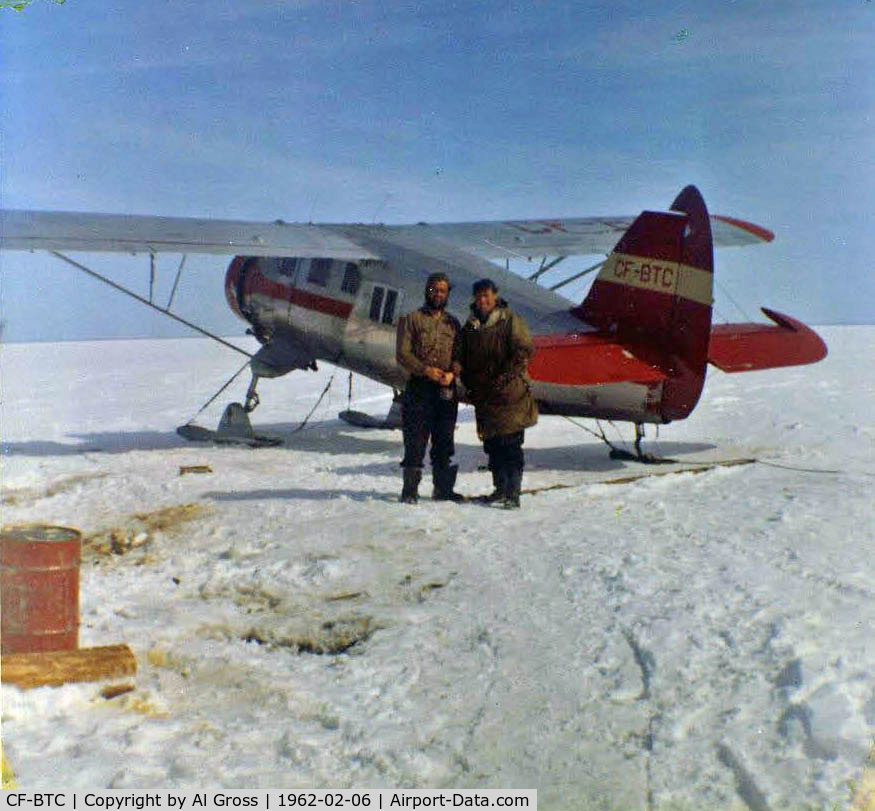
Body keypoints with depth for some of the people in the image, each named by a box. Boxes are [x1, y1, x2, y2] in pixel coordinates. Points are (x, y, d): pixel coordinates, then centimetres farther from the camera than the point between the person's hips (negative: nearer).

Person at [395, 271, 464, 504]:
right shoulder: (412, 319, 3)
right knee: (416, 439, -5)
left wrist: (452, 373, -10)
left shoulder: (453, 323, 15)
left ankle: (443, 488, 17)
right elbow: (402, 353, -4)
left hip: (446, 389, 4)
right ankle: (410, 490, 1)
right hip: (419, 387, -4)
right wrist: (426, 369, -17)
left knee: (444, 441, 9)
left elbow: (459, 354, 11)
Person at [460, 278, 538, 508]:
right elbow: (465, 360, 21)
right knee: (492, 445, 9)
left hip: (509, 394, -6)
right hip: (484, 397, 6)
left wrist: (503, 377, -15)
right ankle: (500, 489, 19)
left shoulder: (511, 320, -2)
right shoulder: (470, 326, 16)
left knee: (511, 445, -8)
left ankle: (512, 494, -7)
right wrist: (470, 385, 7)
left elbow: (524, 351, -8)